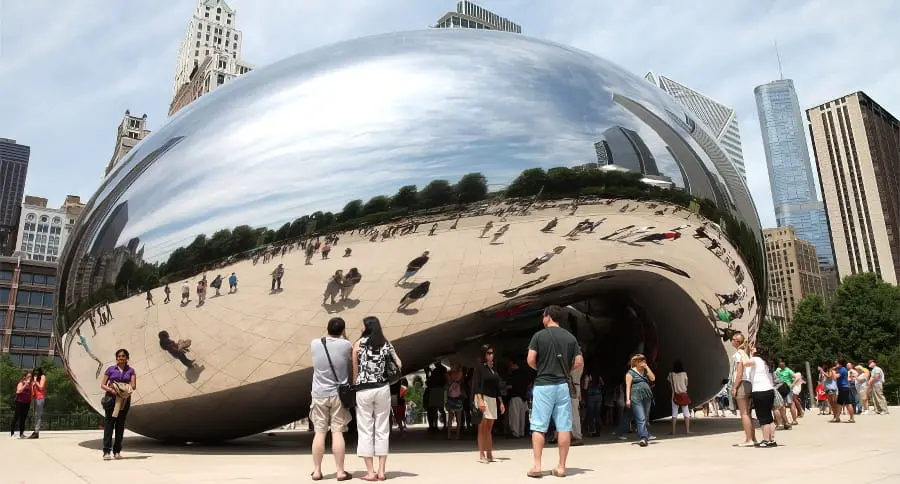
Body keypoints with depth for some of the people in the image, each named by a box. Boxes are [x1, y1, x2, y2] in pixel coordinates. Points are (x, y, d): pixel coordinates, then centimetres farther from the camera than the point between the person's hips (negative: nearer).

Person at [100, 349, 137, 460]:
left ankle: (117, 451, 11)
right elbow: (102, 385, 4)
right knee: (108, 424, -7)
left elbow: (134, 386, 1)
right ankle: (106, 451, -7)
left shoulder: (130, 371, 9)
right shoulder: (111, 369, 6)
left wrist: (124, 388, -19)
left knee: (120, 425, 5)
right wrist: (111, 390, -15)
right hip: (111, 398, -2)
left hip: (124, 400, 2)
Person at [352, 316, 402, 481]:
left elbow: (354, 370, -3)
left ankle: (370, 472, 5)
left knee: (365, 431, 4)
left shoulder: (358, 343, -1)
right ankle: (381, 471, 9)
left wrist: (354, 386, 4)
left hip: (363, 391, -2)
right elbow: (399, 365, 3)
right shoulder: (386, 343, 5)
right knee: (382, 430, 8)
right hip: (382, 389, 2)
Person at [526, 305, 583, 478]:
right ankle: (561, 467, 7)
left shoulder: (539, 335, -2)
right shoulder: (570, 337, 8)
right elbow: (580, 363, 3)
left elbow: (530, 360, -9)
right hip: (563, 385, 3)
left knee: (538, 426, 1)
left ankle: (537, 466, -2)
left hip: (543, 385, -3)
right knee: (564, 427, 5)